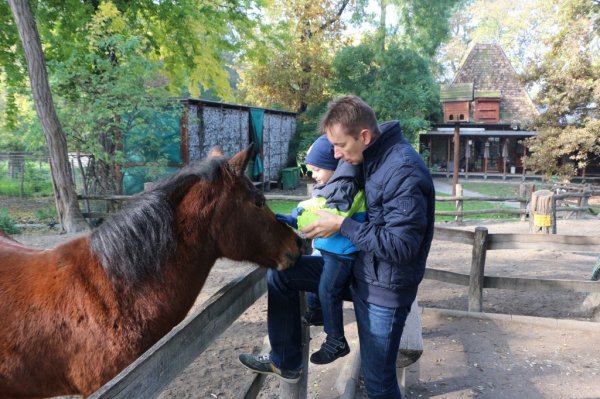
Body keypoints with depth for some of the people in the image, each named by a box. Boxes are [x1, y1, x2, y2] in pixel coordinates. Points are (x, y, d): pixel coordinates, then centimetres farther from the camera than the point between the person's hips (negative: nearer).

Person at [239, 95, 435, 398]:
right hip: (357, 268, 8)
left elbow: (401, 246, -28)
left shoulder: (404, 171, -26)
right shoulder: (374, 157, 1)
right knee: (280, 274, 6)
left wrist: (342, 225, -23)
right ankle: (285, 362, 19)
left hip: (384, 289, -8)